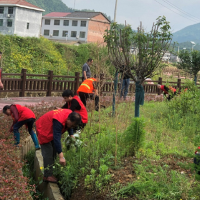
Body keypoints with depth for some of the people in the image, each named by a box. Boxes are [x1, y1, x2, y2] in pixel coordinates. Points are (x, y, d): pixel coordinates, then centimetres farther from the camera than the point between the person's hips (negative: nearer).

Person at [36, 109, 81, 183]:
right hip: (43, 130, -9)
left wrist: (71, 135, 6)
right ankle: (47, 176, -10)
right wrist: (61, 156, -49)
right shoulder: (58, 121, -42)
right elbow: (57, 139, -46)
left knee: (53, 152, 13)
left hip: (50, 129, 9)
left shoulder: (70, 114, -16)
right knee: (48, 153, -14)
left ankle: (50, 171, 23)